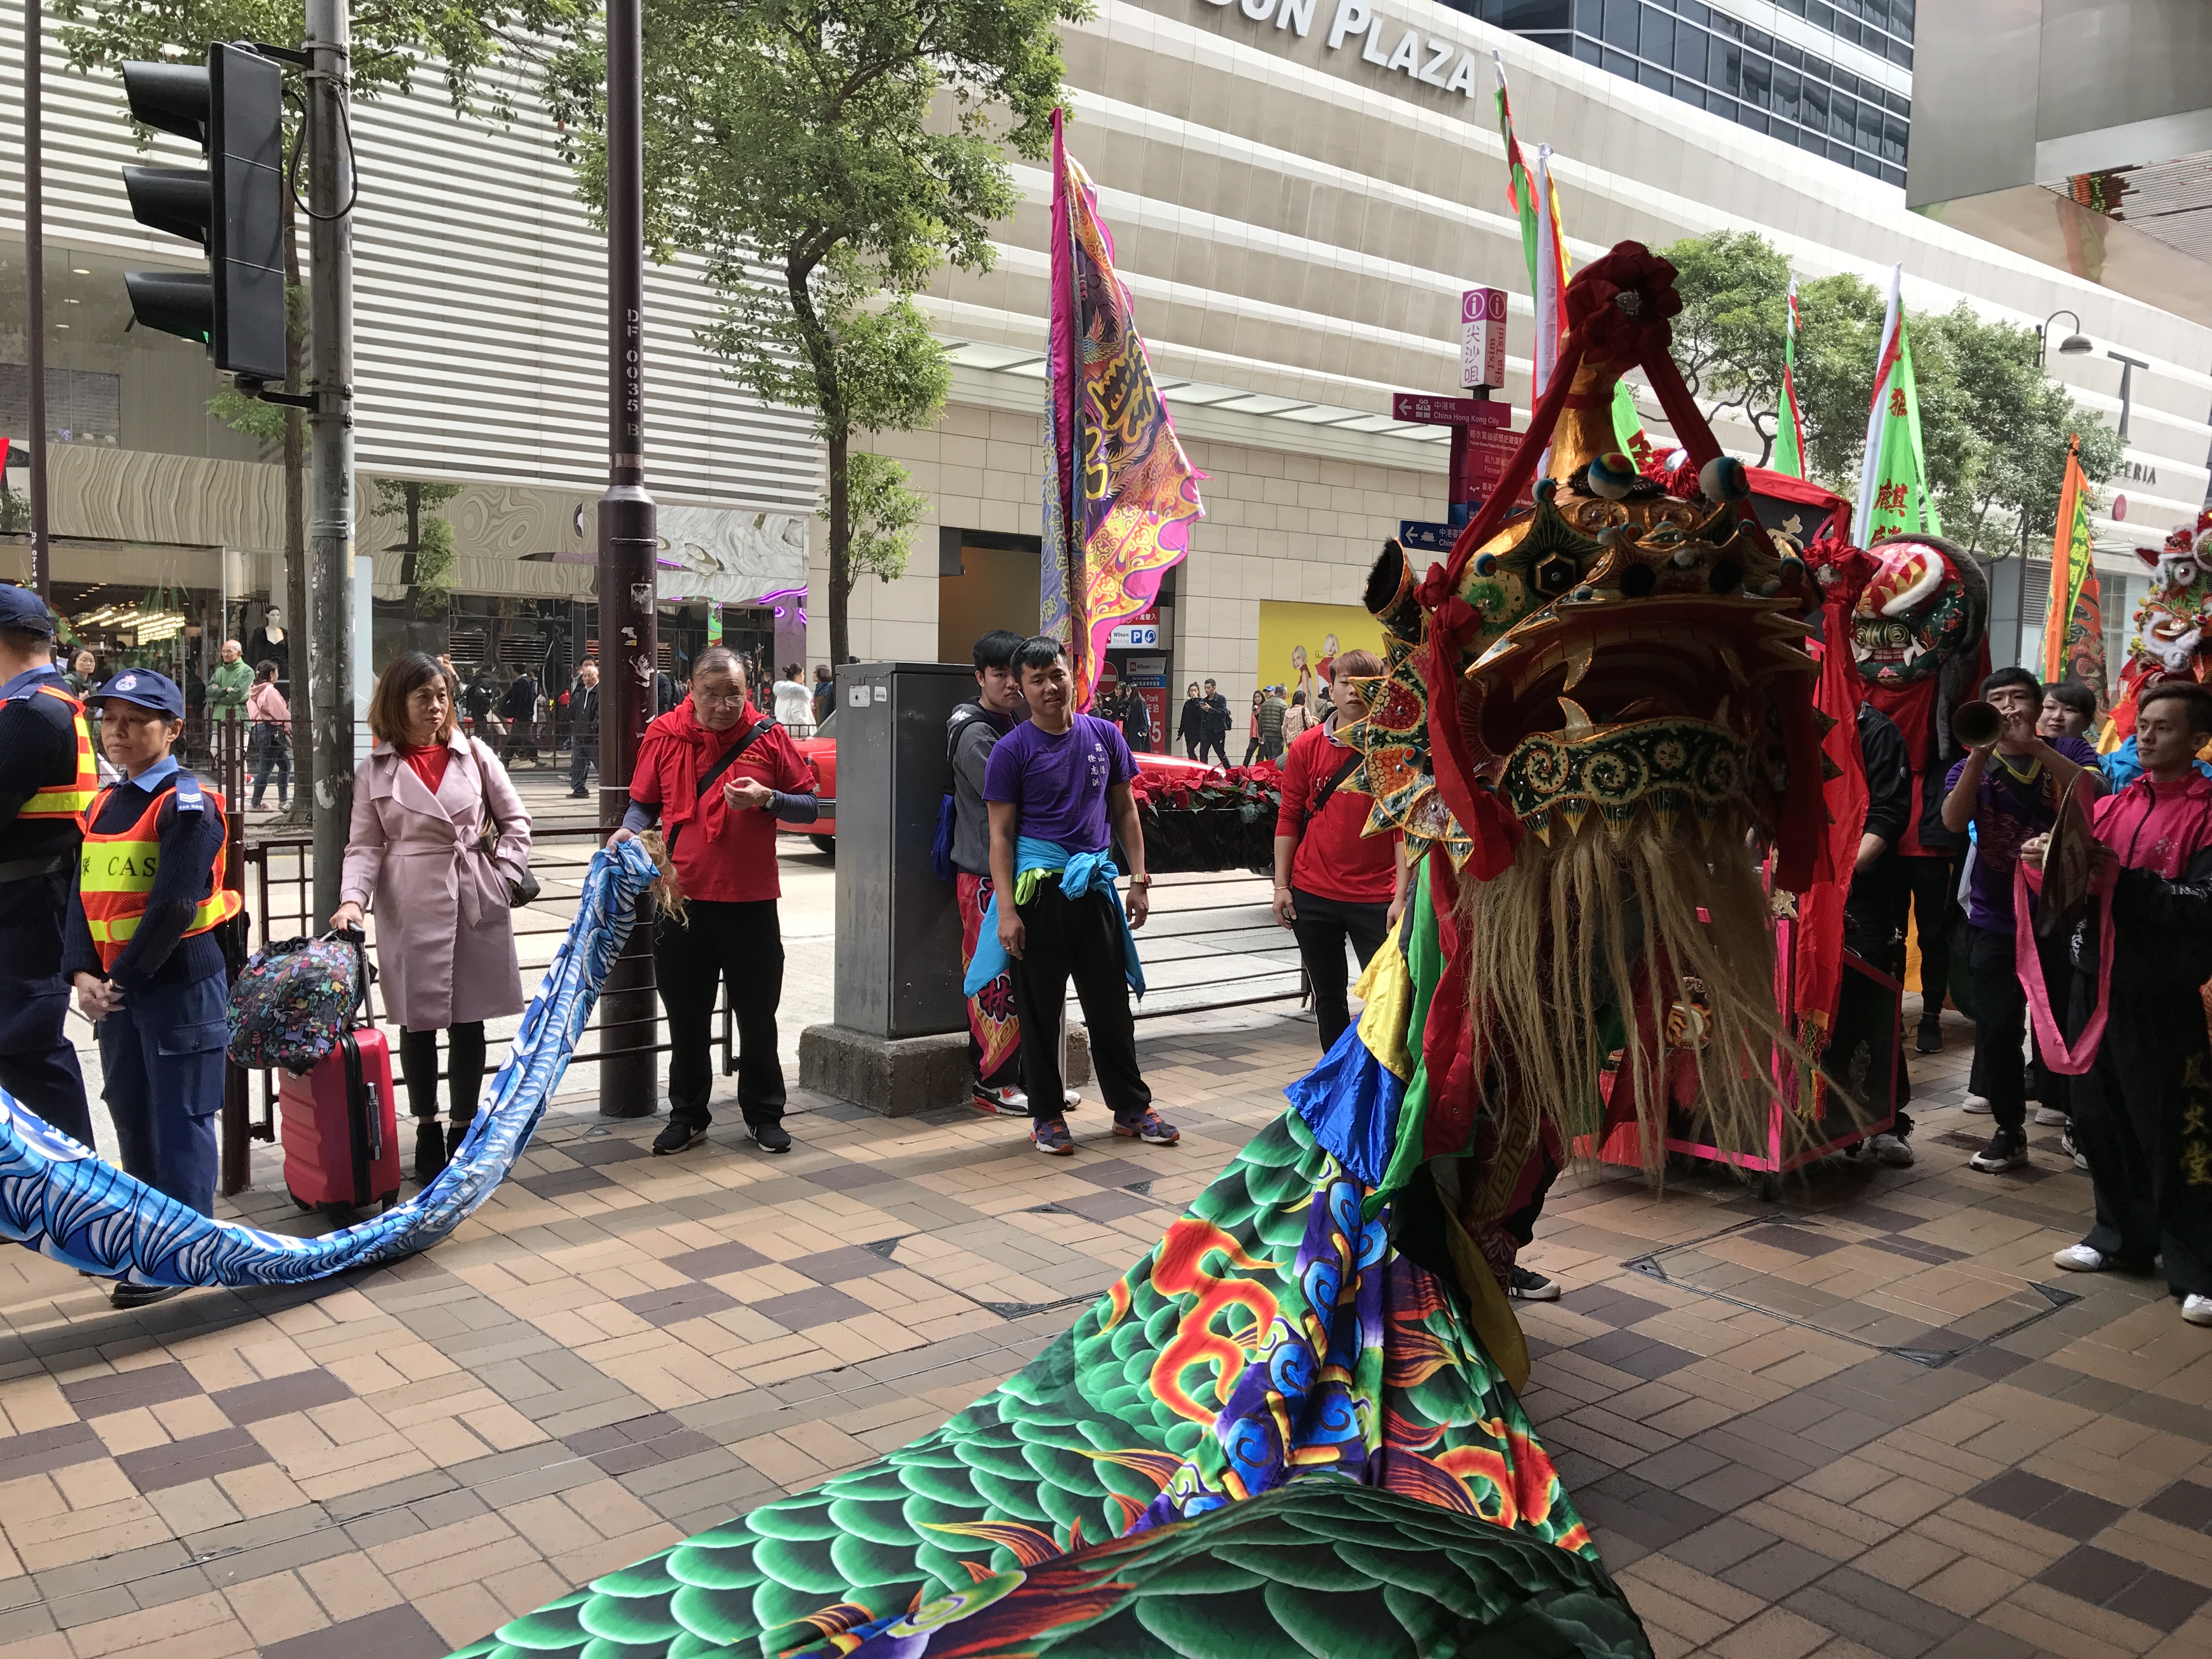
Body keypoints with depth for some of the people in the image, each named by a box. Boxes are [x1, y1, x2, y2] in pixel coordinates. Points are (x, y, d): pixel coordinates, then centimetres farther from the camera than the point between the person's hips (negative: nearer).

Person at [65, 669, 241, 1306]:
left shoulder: (187, 804, -12)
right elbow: (84, 896, 8)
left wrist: (122, 977, -16)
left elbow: (175, 906, -19)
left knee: (180, 1118, -2)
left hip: (180, 980, -8)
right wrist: (85, 975, -6)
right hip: (116, 985, 8)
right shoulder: (102, 807, 12)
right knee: (130, 1111, 16)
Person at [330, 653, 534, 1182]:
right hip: (411, 910, -1)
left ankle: (464, 1130, 22)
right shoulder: (375, 770, 2)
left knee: (469, 1019, 8)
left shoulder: (474, 753, 4)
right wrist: (353, 899, -15)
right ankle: (427, 1132, 22)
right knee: (418, 1021, 6)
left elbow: (515, 819, 9)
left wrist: (505, 876, -1)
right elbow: (365, 846, 0)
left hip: (477, 905, 1)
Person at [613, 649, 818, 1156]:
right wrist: (629, 830, -11)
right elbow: (643, 803, 9)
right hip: (682, 899, 1)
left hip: (751, 902, -1)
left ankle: (764, 1115, 25)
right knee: (686, 1018, 12)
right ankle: (688, 1116, 27)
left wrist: (767, 800, -16)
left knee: (757, 1017, 10)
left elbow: (810, 808, 2)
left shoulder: (769, 737, -2)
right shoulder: (664, 735, 0)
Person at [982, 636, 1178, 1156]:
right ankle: (1047, 1116, 19)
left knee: (1111, 1003, 11)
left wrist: (1139, 879, 6)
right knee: (1040, 1009, 6)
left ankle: (1131, 1108, 25)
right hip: (1038, 889, -3)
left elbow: (1125, 811, 13)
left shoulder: (1104, 736, 6)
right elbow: (1001, 834, -5)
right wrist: (1007, 910, -12)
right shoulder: (1013, 749, -5)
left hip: (1096, 886, 3)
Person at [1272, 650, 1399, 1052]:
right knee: (1327, 997, 14)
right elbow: (1288, 818, 6)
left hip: (1376, 898, -2)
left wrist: (1401, 895, -11)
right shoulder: (1308, 746, 4)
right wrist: (1281, 885, 1)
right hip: (1313, 894, 3)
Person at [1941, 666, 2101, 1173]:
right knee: (1996, 1028, 0)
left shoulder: (2068, 752, 5)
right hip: (1997, 921, 1)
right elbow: (1954, 822, -13)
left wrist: (2033, 745, -24)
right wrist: (1981, 753, -22)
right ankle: (2009, 1132, 14)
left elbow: (2093, 792, -17)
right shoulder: (1971, 767, 6)